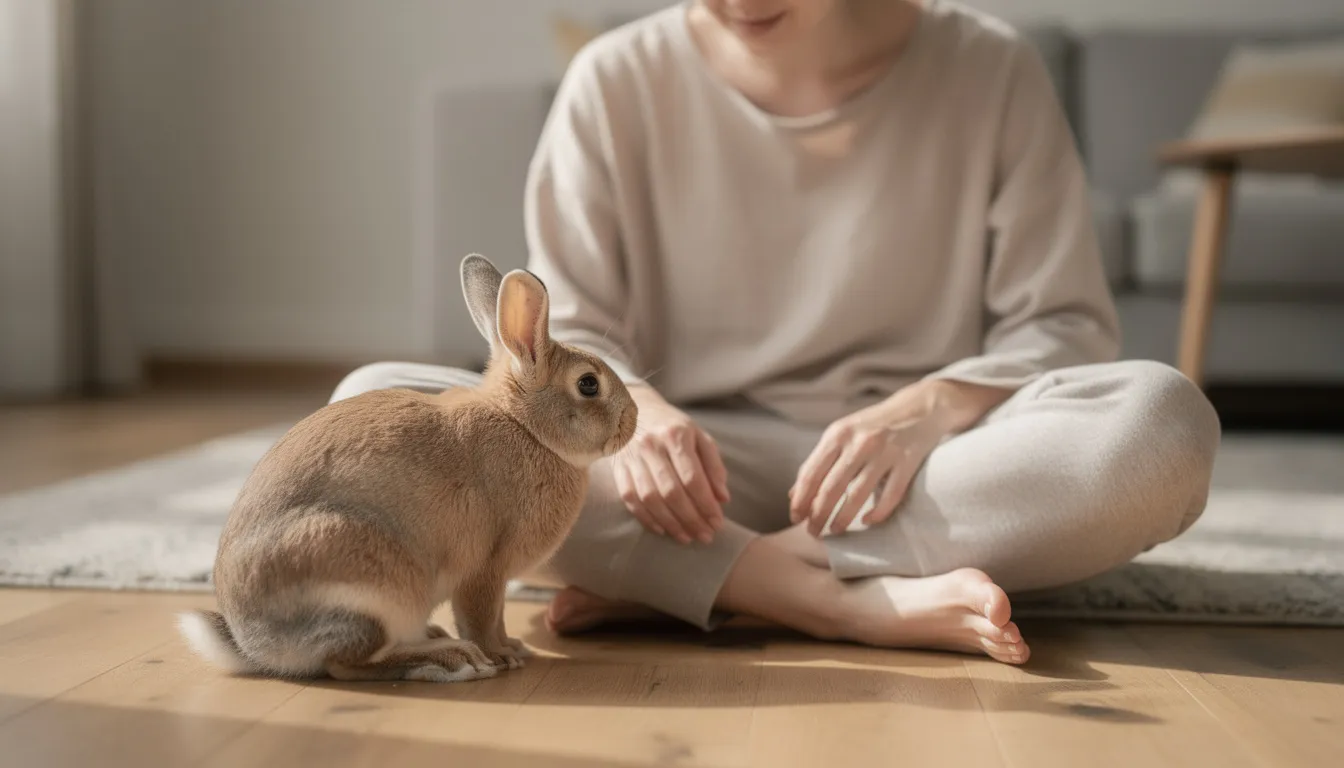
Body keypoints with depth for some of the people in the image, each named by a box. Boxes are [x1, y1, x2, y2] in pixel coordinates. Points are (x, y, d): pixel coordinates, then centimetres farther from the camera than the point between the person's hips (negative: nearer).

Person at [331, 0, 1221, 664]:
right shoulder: (617, 80, 0)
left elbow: (1066, 327, -1)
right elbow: (564, 329, 1)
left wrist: (933, 408, -22)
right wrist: (630, 409, -23)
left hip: (921, 479, 0)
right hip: (692, 467, 1)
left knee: (1164, 421, -30)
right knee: (374, 403, -22)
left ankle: (660, 584, -24)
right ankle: (862, 606, -30)